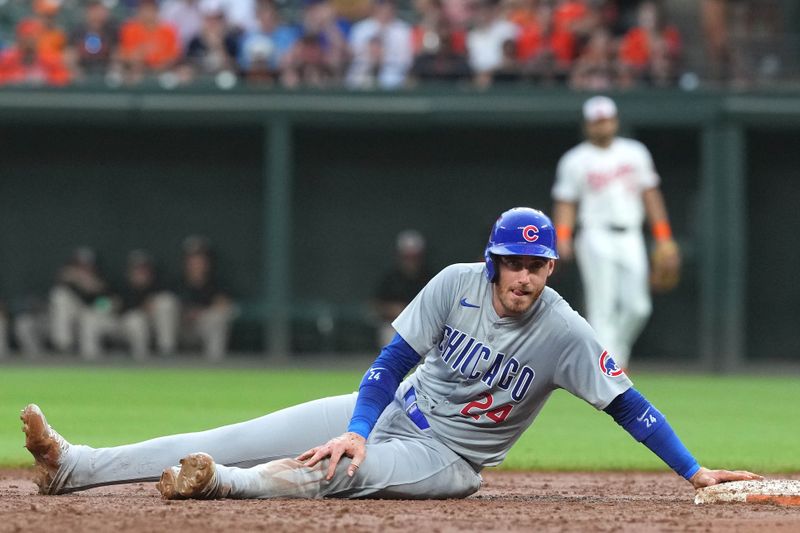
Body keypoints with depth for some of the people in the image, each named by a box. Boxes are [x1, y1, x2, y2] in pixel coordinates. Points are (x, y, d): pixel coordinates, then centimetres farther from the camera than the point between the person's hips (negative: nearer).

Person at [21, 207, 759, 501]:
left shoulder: (563, 332, -18)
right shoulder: (457, 283, -10)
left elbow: (627, 403, -18)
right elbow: (394, 358, -10)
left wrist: (695, 472, -24)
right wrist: (358, 430, -24)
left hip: (444, 460, -3)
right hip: (389, 411, 4)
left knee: (346, 471, -36)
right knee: (242, 438, -6)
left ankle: (223, 483, -59)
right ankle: (74, 466, -10)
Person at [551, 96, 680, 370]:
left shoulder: (635, 152, 14)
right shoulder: (575, 161, 5)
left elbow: (650, 194, 15)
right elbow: (565, 203, 4)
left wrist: (664, 239, 9)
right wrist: (562, 239, -13)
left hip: (631, 238, 3)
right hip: (597, 238, -3)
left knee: (637, 307, -7)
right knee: (602, 309, -12)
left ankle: (617, 354, 17)